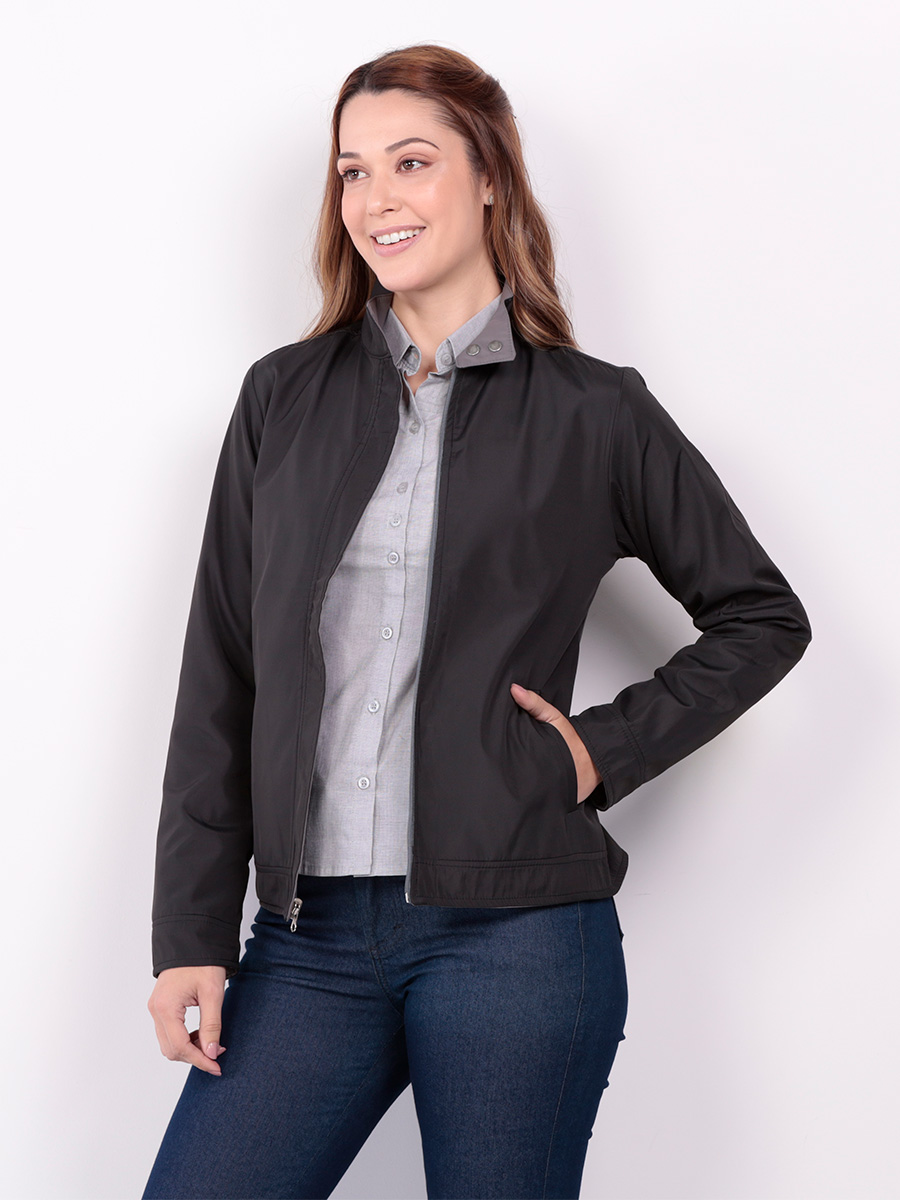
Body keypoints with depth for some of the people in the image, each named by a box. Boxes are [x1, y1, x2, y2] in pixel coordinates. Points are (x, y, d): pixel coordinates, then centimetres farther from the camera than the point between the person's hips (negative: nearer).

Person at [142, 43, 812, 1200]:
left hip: (515, 937, -2)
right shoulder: (284, 397, 10)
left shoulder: (595, 413, 3)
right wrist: (191, 932, 3)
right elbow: (219, 680, 8)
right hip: (311, 936, 3)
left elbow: (763, 616, 13)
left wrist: (610, 746, -1)